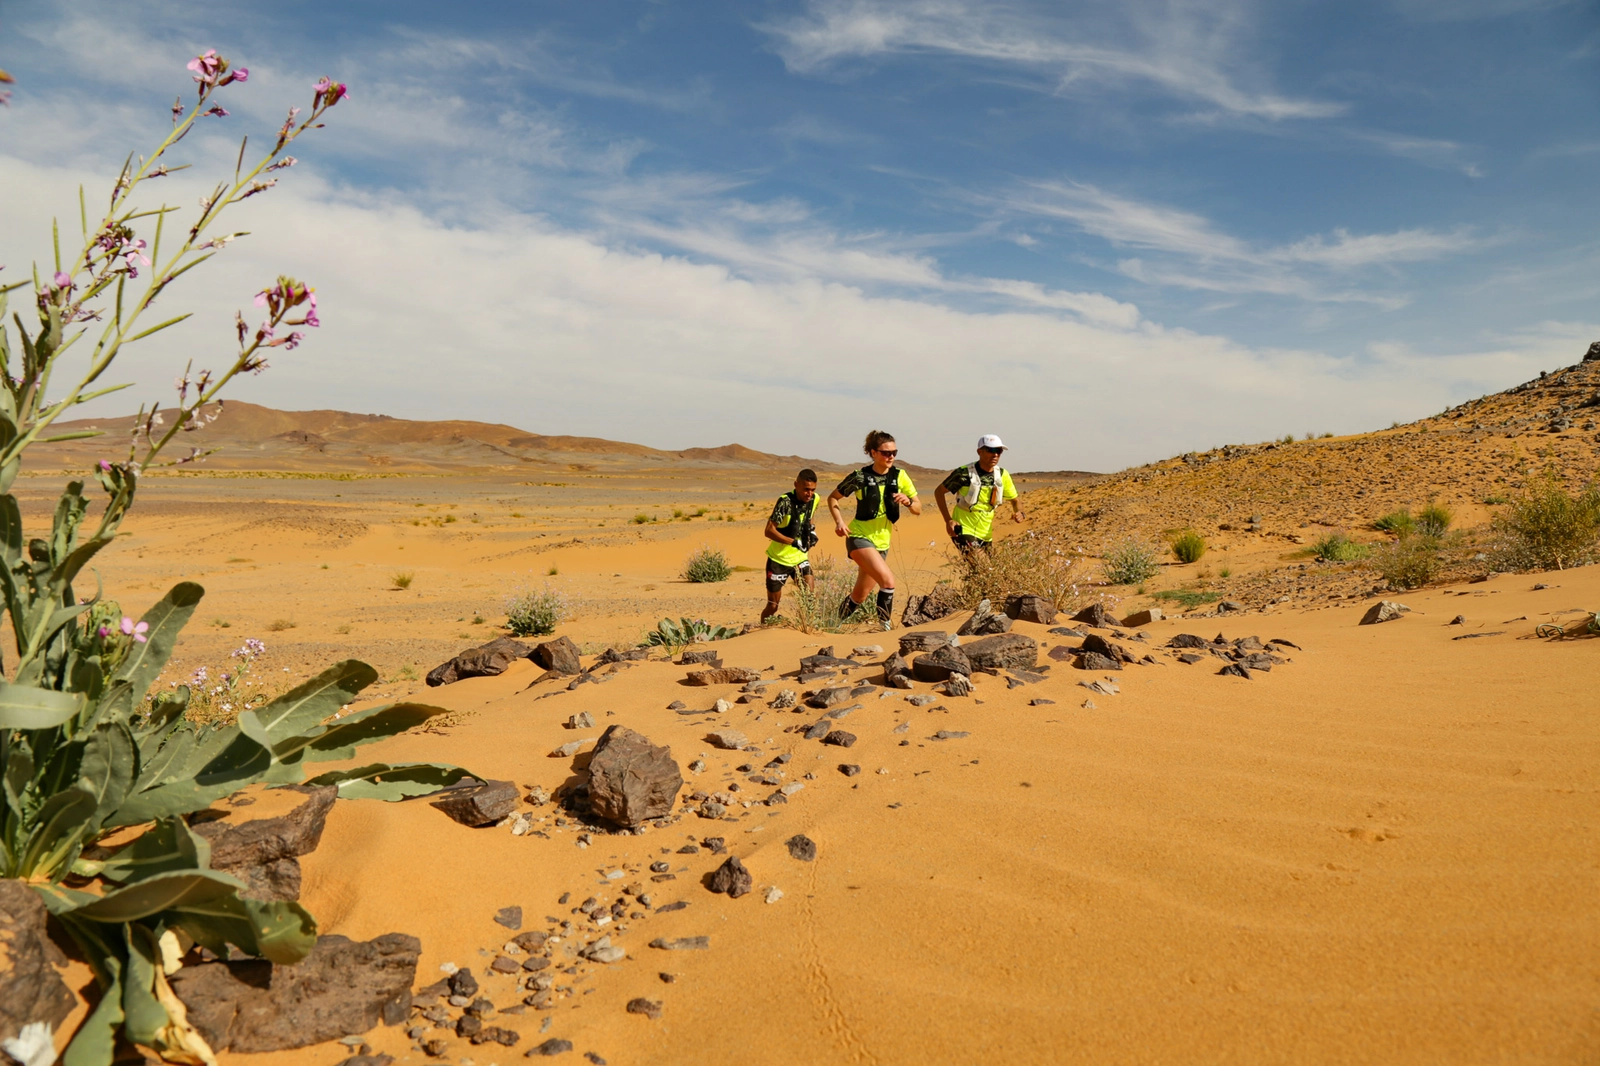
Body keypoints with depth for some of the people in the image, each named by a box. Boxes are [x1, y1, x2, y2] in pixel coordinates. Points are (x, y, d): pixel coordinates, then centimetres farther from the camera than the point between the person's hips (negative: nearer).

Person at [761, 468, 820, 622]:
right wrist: (794, 542, -33)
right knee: (773, 605, 5)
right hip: (779, 559, -5)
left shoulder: (815, 499, -4)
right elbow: (769, 531, -25)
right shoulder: (785, 501, -23)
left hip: (800, 558, 5)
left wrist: (812, 530, 0)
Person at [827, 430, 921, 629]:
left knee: (859, 596, 12)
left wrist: (907, 501, -20)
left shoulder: (899, 476, -1)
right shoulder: (860, 477, -10)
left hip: (882, 543, 5)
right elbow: (832, 498, 2)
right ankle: (884, 625, -14)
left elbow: (918, 510, 2)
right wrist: (838, 521, -14)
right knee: (888, 580, -26)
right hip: (859, 538, -5)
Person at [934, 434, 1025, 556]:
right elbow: (939, 492, -4)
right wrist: (948, 520, -14)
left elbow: (1015, 500, 11)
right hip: (963, 530, -6)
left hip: (986, 534, 6)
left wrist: (1019, 513, -13)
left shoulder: (1002, 475, -1)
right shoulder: (964, 473, -15)